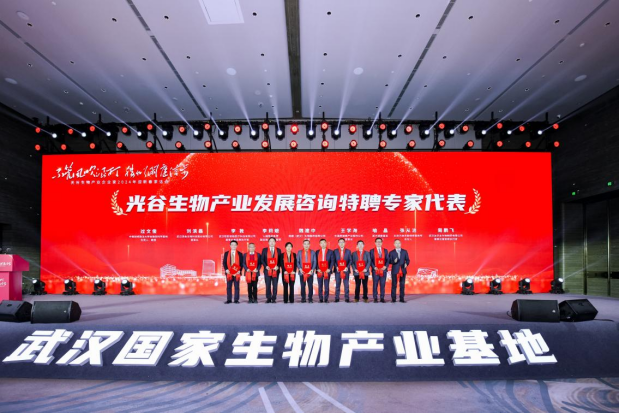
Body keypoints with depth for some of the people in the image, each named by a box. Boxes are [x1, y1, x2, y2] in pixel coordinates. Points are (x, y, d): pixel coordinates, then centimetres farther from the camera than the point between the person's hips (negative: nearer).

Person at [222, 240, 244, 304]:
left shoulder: (240, 254, 5)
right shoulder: (226, 253, 9)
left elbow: (242, 263, 3)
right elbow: (224, 262, 7)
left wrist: (239, 270, -9)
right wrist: (226, 269, -8)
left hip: (237, 273, -1)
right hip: (229, 273, 1)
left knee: (236, 286, 2)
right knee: (228, 287, 4)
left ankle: (236, 300, 7)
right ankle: (229, 300, 11)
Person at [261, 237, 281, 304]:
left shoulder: (278, 250, 8)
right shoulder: (264, 250, 7)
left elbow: (280, 260, 7)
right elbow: (262, 259, 5)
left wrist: (278, 266, -10)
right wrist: (266, 266, -10)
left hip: (275, 270, 0)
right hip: (267, 270, 0)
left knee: (275, 285, 0)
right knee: (267, 285, 2)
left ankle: (274, 299, 7)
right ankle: (268, 299, 9)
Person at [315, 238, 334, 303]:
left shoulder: (330, 252, 6)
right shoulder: (317, 252, 9)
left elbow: (332, 261, 1)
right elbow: (316, 261, 7)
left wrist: (329, 269, -10)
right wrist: (317, 269, -7)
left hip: (327, 271, -1)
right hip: (319, 271, 1)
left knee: (326, 286, -1)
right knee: (320, 286, 4)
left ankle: (326, 299, 5)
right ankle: (320, 299, 8)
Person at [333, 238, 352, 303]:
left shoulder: (348, 251, 9)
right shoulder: (335, 251, 8)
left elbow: (350, 260, 5)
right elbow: (334, 261, 5)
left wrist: (347, 267, -9)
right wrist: (336, 267, -10)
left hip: (345, 270, 0)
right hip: (337, 270, 0)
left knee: (346, 285, -1)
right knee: (337, 285, 3)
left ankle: (346, 298, 4)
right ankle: (337, 298, 7)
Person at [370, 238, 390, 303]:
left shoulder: (385, 250, 12)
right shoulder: (372, 251, 6)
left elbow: (387, 260, 7)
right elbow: (370, 261, 1)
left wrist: (385, 266, -9)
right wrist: (374, 267, -13)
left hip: (383, 270, 2)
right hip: (375, 270, -1)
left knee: (383, 285, 2)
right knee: (375, 285, 0)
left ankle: (382, 298, 8)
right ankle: (375, 298, 6)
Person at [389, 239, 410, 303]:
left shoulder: (405, 251, 10)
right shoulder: (391, 252, 4)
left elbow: (407, 260, 9)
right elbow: (390, 261, 0)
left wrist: (406, 264, -12)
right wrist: (394, 261, -19)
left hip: (403, 270, 2)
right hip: (395, 271, -2)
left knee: (402, 285, 3)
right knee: (394, 285, 0)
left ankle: (402, 298, 9)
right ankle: (393, 299, 6)